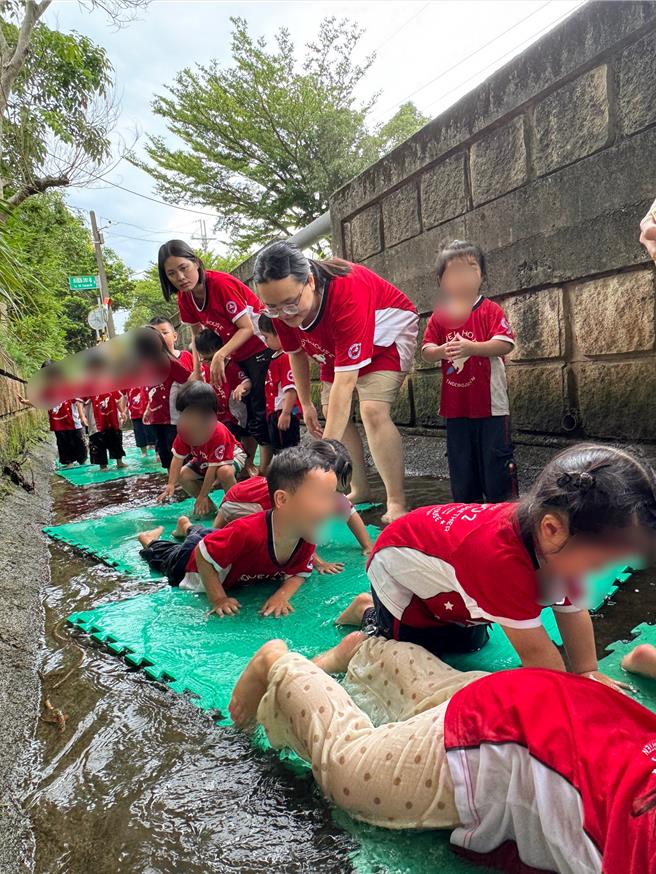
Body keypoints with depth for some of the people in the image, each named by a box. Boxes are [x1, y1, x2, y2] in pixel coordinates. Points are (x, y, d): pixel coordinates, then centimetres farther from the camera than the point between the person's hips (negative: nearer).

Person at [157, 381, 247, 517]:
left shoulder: (218, 432, -39)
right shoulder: (184, 430, -20)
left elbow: (213, 467, -35)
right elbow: (177, 458, -17)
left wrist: (202, 496, -30)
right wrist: (171, 485, -29)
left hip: (232, 455, -7)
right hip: (203, 460, 7)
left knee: (224, 472, -40)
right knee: (183, 475, -13)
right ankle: (209, 506, 1)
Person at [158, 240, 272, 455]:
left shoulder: (221, 283, -24)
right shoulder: (184, 296, -2)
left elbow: (247, 328, -23)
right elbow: (198, 334, 10)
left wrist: (220, 356, -33)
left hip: (261, 347, -7)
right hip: (237, 356, 7)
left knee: (261, 411, -12)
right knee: (246, 413, 9)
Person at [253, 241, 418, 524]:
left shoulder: (347, 294, -44)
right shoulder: (280, 304, -23)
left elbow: (345, 381, -46)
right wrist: (306, 404, 2)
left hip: (386, 333, -7)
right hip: (337, 344, 7)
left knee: (372, 410, -25)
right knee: (332, 412, 1)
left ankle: (396, 503, -18)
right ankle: (359, 489, 15)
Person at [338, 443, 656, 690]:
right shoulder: (501, 557, -47)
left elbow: (573, 610, -8)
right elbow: (534, 650, -36)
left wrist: (587, 672, -9)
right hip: (398, 564, -7)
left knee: (470, 644, 22)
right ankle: (370, 613, 24)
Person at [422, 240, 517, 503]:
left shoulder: (490, 310, -6)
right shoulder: (439, 317, 5)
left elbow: (505, 344, -16)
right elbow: (426, 351, 1)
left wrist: (470, 347, -27)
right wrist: (441, 351, -21)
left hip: (489, 402, -4)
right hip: (455, 404, 4)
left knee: (495, 455, 2)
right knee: (460, 461, 12)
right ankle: (467, 507, 26)